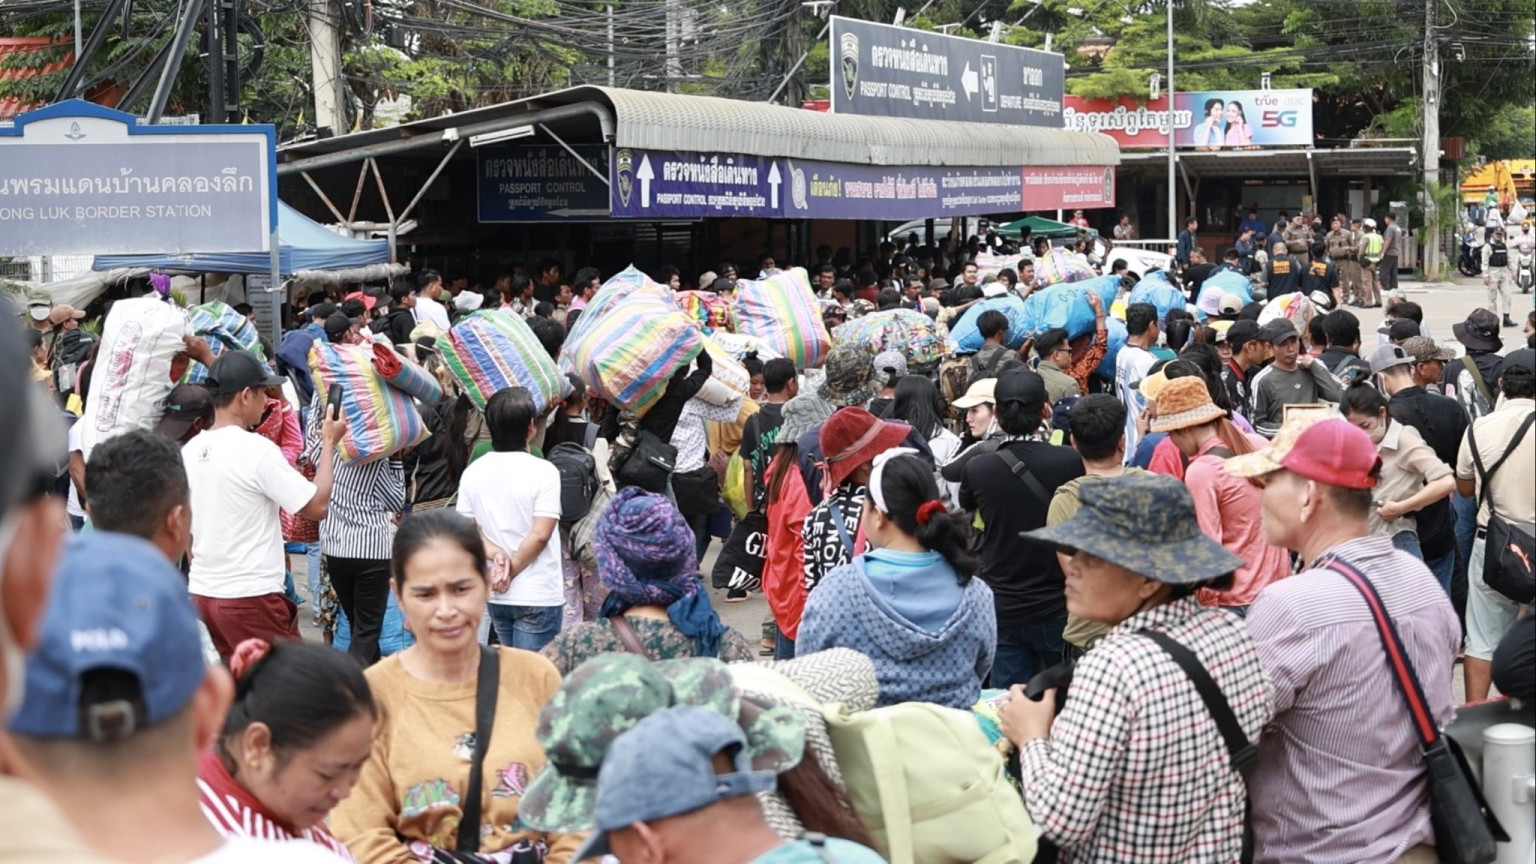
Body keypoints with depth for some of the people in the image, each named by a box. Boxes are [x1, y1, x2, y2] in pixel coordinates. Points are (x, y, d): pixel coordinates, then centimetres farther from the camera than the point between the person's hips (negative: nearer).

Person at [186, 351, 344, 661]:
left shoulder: (190, 451, 6)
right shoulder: (257, 449, -15)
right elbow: (317, 506, -11)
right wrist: (329, 443, -1)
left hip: (201, 594, 7)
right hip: (251, 598, -7)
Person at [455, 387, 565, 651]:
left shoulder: (473, 472, 2)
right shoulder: (543, 472, -13)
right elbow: (540, 535, -16)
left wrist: (494, 553, -9)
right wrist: (511, 572, -8)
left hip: (496, 596, 6)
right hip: (538, 596, -6)